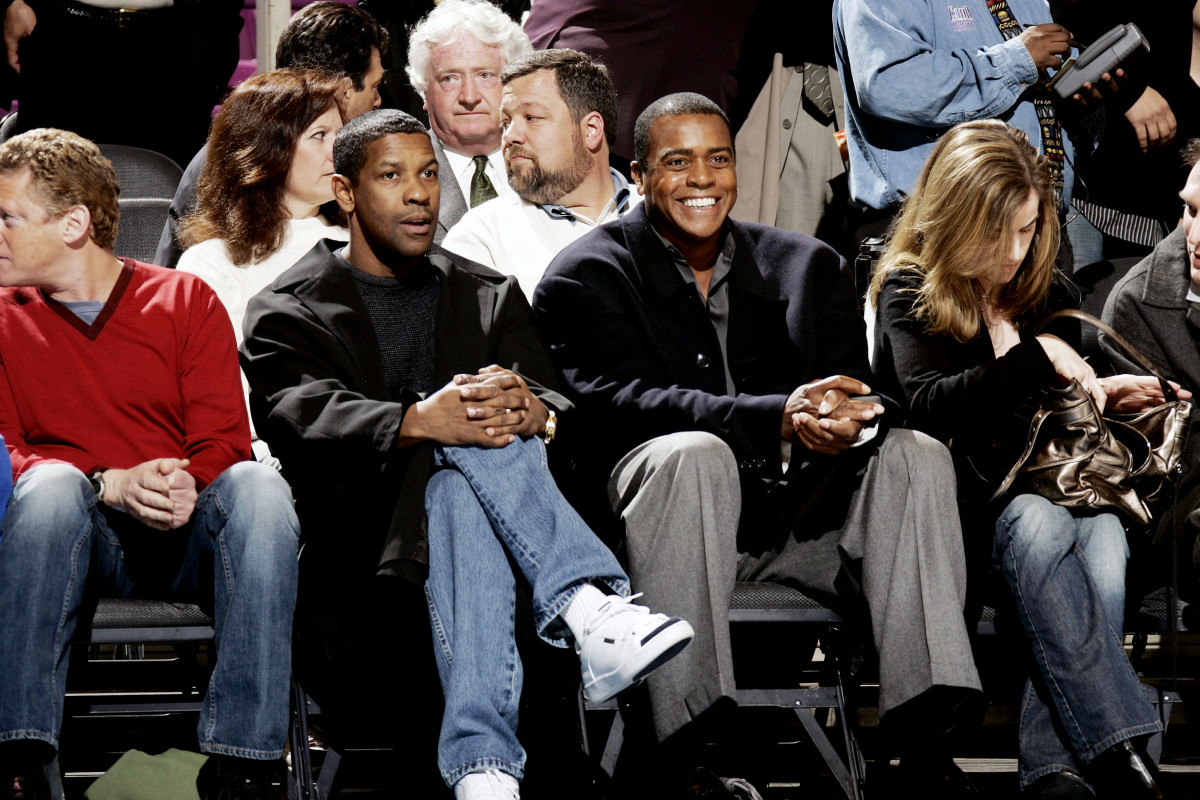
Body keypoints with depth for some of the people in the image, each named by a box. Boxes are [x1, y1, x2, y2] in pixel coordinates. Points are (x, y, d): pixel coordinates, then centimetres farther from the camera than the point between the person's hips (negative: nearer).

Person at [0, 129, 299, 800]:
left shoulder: (186, 302, 11)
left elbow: (225, 442, 3)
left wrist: (185, 485, -21)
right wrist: (114, 485, -18)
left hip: (188, 534, 0)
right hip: (80, 541, 0)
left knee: (258, 486, -31)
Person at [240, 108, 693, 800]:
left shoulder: (489, 296, 25)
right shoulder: (288, 313, 13)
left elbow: (554, 399, 6)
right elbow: (304, 419, -9)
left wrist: (534, 411, -23)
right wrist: (418, 422, -30)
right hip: (368, 536, -3)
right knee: (466, 450, -35)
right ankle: (589, 606, -56)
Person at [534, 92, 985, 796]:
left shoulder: (810, 268, 14)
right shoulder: (585, 279, 1)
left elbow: (855, 393, 2)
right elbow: (624, 401, -17)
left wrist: (849, 421, -27)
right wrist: (778, 420, -33)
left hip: (790, 517, 4)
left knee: (916, 455, -19)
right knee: (693, 454, -36)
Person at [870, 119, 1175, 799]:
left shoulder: (1043, 294, 17)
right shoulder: (910, 290, 2)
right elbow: (931, 406, -15)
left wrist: (1100, 394, 6)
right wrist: (1035, 358, -15)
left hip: (1044, 486, 4)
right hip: (953, 502, -4)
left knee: (1103, 534, -32)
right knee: (1039, 523, -37)